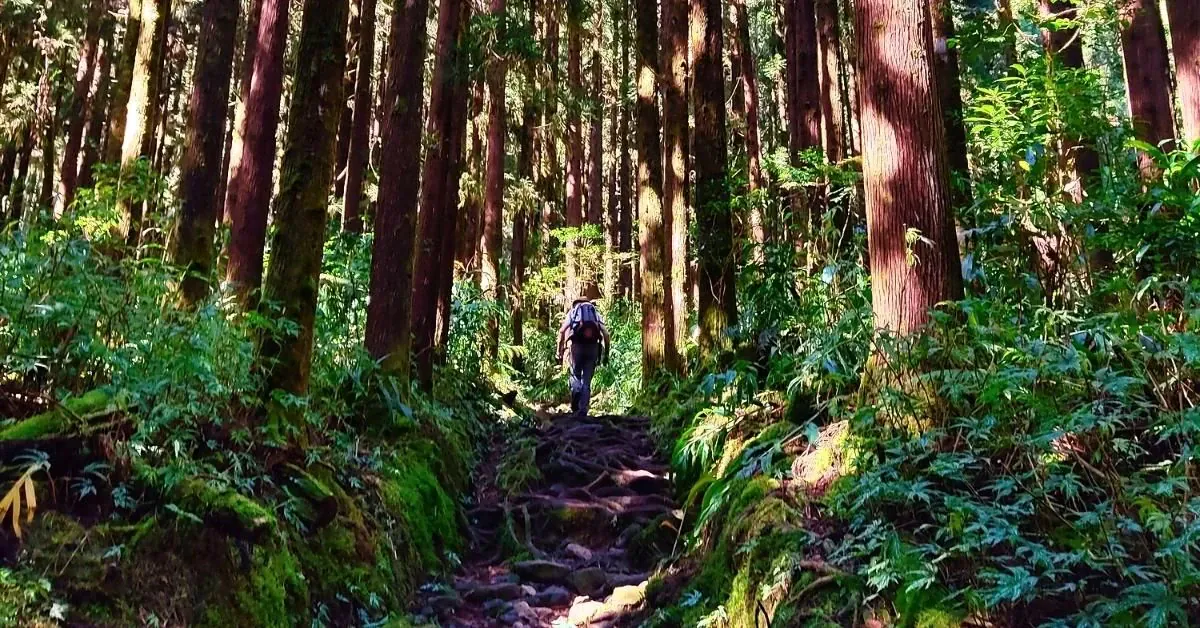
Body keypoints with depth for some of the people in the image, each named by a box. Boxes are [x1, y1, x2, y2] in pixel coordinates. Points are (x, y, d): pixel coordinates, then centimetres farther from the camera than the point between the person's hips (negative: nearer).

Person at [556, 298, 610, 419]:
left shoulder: (573, 312, 21)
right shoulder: (596, 313, 25)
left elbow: (561, 331, 5)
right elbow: (606, 334, 11)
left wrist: (559, 352, 6)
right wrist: (606, 354, 15)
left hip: (577, 345, -1)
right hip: (593, 346, 1)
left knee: (575, 375, 13)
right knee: (586, 381, 10)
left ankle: (575, 407, -8)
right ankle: (582, 412, 4)